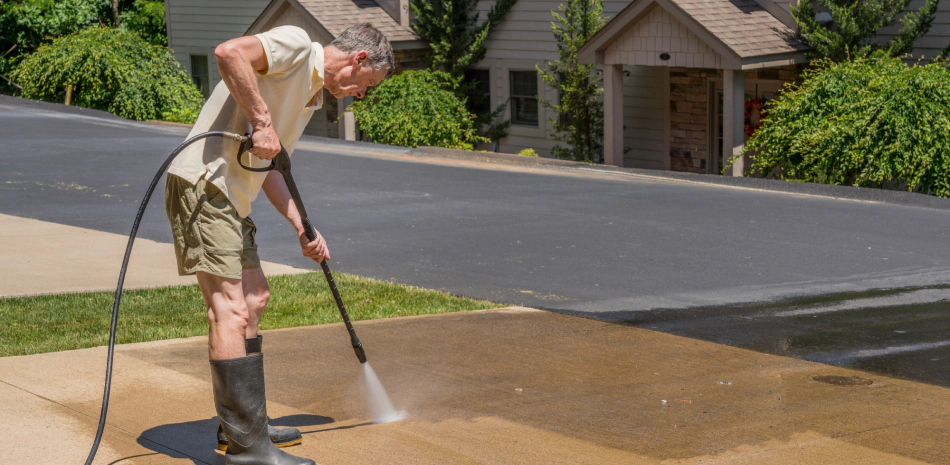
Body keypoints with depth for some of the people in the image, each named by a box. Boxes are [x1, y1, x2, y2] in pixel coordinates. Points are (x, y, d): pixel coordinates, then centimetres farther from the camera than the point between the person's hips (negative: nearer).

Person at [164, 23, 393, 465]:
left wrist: (302, 228, 17)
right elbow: (229, 52, -26)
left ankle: (243, 425, 25)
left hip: (231, 198, 11)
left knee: (254, 300, 17)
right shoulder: (295, 45, -8)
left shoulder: (312, 95, 21)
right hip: (202, 184, -11)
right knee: (231, 309, -13)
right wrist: (262, 121, -23)